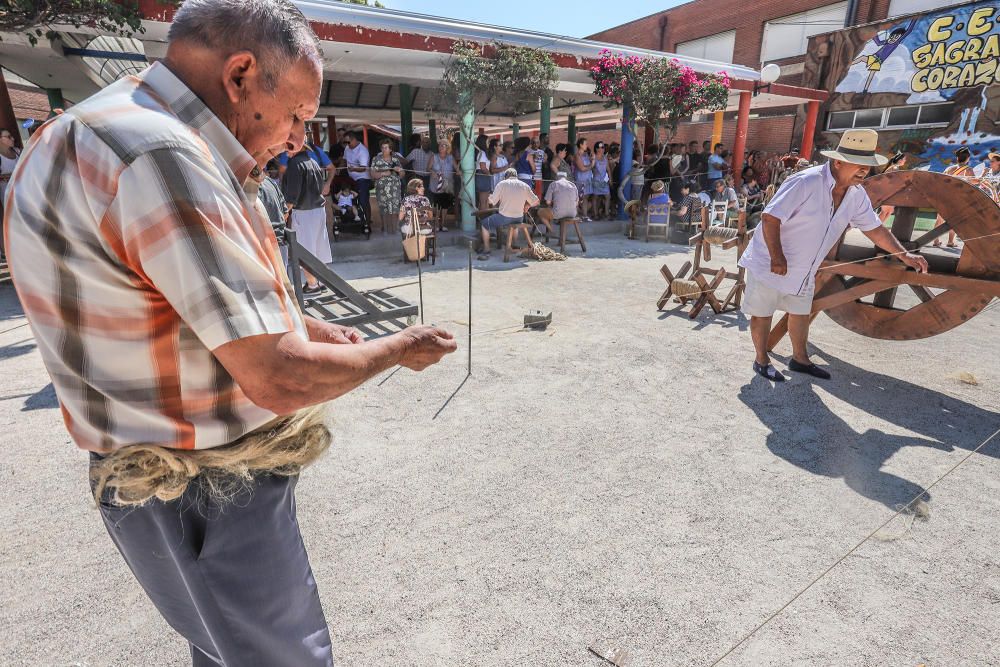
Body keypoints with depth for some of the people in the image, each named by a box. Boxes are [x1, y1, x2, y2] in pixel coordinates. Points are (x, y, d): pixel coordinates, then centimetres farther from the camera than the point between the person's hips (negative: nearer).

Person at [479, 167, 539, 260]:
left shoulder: (502, 184, -5)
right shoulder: (525, 185, 4)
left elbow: (491, 201, -4)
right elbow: (536, 202, 6)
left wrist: (489, 199, 19)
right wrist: (527, 205, 25)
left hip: (504, 218, -4)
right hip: (519, 219, 4)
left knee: (485, 224, 17)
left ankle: (486, 251, 10)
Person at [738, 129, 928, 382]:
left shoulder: (857, 194, 0)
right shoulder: (806, 182, -24)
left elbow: (875, 228, 11)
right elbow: (770, 218, -26)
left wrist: (904, 255, 3)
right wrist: (777, 258, -26)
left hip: (804, 270, 8)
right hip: (770, 263, -8)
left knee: (801, 313, 18)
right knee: (763, 313, 3)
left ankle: (800, 359, 35)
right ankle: (761, 361, 20)